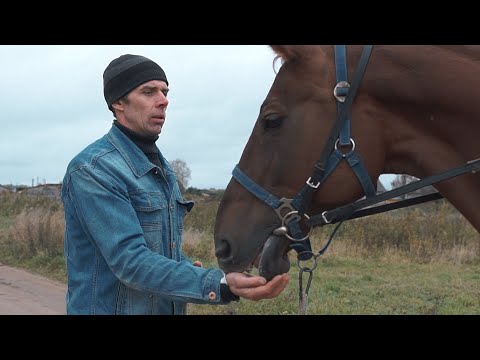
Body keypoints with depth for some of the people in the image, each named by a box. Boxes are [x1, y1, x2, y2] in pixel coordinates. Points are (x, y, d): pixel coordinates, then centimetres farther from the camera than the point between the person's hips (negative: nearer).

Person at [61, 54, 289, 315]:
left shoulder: (161, 167, 9)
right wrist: (221, 286, -35)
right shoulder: (92, 170, -18)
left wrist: (189, 271, -3)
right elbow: (129, 261, -27)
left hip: (168, 307, 8)